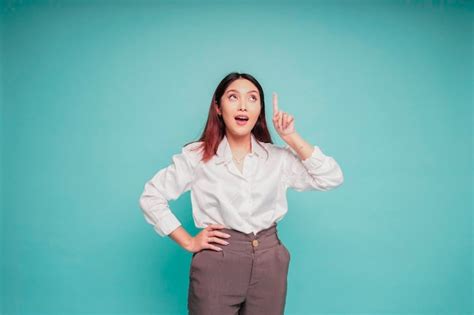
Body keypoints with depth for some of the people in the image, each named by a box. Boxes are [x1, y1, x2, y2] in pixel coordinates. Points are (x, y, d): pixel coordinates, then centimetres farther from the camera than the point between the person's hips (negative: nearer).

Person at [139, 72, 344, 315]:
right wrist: (188, 242, -4)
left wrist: (292, 138, -6)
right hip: (216, 263, -2)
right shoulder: (197, 155, -3)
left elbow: (332, 179, -2)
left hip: (269, 263, 3)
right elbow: (151, 198, 1)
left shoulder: (278, 157, 4)